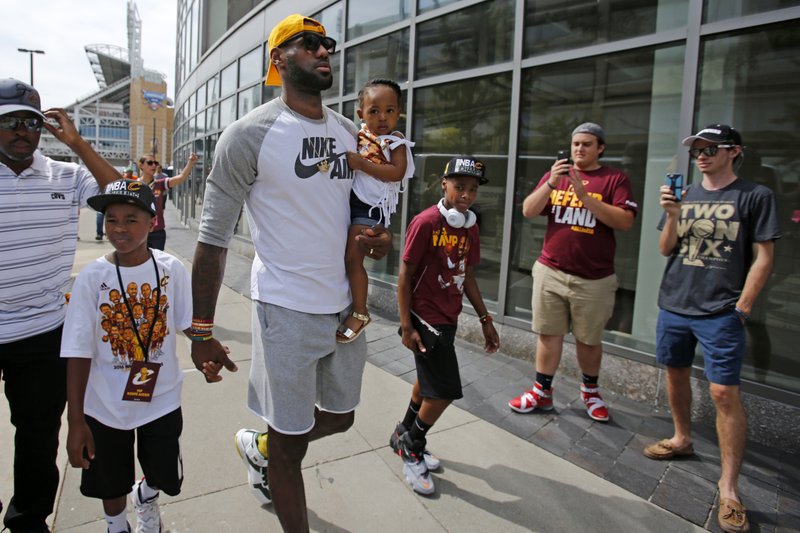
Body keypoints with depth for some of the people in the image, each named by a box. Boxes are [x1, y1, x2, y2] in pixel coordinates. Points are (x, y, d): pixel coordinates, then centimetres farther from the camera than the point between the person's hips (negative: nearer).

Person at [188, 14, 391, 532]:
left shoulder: (349, 131, 8)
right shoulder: (250, 134, -11)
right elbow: (214, 235, -9)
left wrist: (380, 238, -3)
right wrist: (201, 331, -9)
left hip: (346, 303, 7)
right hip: (287, 309, -6)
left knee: (340, 417, 23)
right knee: (291, 440, 7)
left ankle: (258, 446, 50)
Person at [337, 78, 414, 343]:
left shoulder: (396, 142, -6)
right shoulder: (357, 136, 10)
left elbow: (397, 173, -20)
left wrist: (362, 164, -24)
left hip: (370, 205, -7)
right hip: (347, 199, 7)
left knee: (352, 257, -10)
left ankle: (360, 312, 5)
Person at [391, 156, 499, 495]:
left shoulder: (470, 226, 5)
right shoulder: (426, 222, -17)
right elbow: (405, 275, -15)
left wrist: (485, 319, 13)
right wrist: (406, 326, -17)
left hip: (448, 319, 8)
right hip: (425, 317, -8)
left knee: (428, 381, 20)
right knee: (446, 390, -6)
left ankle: (404, 436, 41)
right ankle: (411, 447, 18)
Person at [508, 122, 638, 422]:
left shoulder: (615, 179, -1)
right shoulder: (555, 175, 8)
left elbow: (625, 222, -14)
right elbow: (528, 212, 0)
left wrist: (585, 195, -20)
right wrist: (551, 184, -15)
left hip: (594, 279, -2)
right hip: (551, 272, 2)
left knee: (589, 339, 12)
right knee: (549, 334, 8)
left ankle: (590, 391, 33)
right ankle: (541, 392, 21)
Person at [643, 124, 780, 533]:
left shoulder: (755, 196, -1)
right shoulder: (684, 195, 11)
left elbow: (763, 257, -3)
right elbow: (665, 249, 8)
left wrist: (742, 307, -8)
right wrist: (672, 215, -9)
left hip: (720, 313, -5)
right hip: (672, 306, 5)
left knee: (724, 393, -7)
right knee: (675, 374, 16)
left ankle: (728, 488, 3)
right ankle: (682, 440, 38)